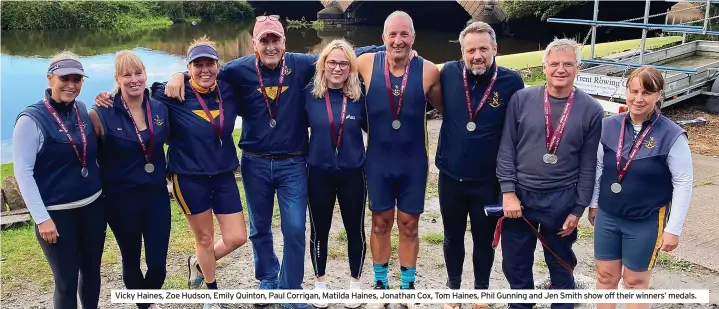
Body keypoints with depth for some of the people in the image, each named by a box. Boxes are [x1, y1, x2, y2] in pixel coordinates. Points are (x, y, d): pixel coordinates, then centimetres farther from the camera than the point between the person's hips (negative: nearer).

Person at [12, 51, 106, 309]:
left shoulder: (83, 110, 3)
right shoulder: (32, 119, -13)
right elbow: (23, 172, -13)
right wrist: (41, 218, -16)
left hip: (93, 205, 5)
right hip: (57, 213, -5)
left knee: (92, 270, 17)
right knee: (67, 280, 5)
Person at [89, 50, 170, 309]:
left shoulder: (160, 109, 0)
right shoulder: (103, 114, -12)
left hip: (157, 195, 3)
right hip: (121, 199, -3)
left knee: (158, 263, 6)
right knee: (131, 261, 15)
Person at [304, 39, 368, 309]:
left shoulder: (360, 95, -7)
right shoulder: (310, 94, -6)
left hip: (353, 174, 0)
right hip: (319, 173, 0)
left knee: (355, 229, 11)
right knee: (319, 230, 13)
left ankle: (355, 282, 32)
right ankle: (319, 281, 33)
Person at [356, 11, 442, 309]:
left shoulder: (428, 71, -11)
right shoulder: (367, 64, -9)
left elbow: (445, 110, 3)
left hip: (414, 161, 0)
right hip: (378, 160, 1)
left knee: (409, 224, 12)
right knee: (381, 222, 13)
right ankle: (380, 283, 31)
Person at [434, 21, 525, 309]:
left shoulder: (512, 82, -12)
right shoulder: (449, 73, -7)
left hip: (488, 180, -1)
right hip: (450, 176, 2)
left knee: (484, 239, 16)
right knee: (453, 237, 18)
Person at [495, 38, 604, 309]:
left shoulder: (591, 110, -5)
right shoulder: (521, 99, -5)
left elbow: (589, 164, -1)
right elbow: (506, 149, -2)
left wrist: (578, 209, -2)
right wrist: (508, 192, -8)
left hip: (562, 201, -1)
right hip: (519, 195, 1)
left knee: (561, 264, 17)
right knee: (515, 264, 14)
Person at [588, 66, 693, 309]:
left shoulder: (671, 135, -15)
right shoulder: (609, 126, -5)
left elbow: (683, 183, -11)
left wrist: (673, 229, -10)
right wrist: (593, 203, 11)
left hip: (647, 222, -3)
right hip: (607, 216, 3)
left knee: (635, 281, 12)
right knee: (605, 275, 13)